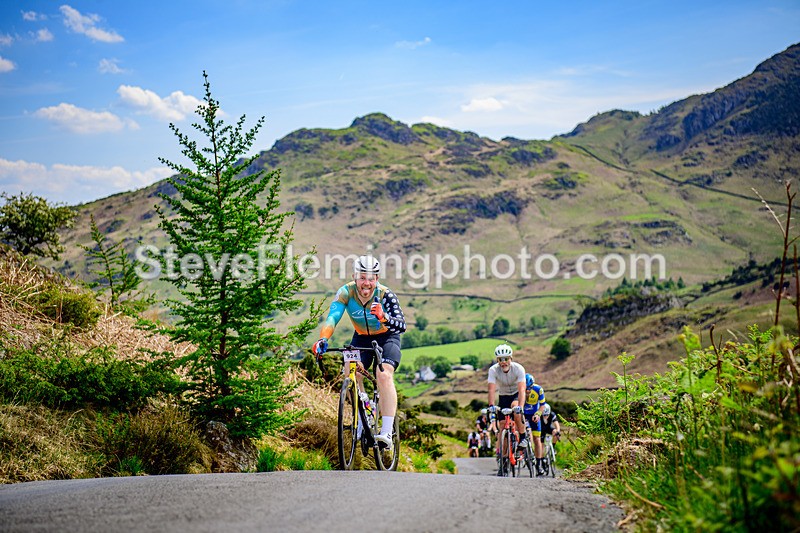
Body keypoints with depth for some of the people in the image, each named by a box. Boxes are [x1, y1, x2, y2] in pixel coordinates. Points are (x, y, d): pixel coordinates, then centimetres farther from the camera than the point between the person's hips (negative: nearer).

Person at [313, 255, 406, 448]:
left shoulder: (385, 294, -27)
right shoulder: (346, 292, -22)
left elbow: (402, 325, -36)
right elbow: (332, 318, -34)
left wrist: (384, 318, -57)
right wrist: (323, 339, -53)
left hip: (387, 338, -3)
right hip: (361, 338, 3)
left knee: (384, 375, -25)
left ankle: (387, 433, -27)